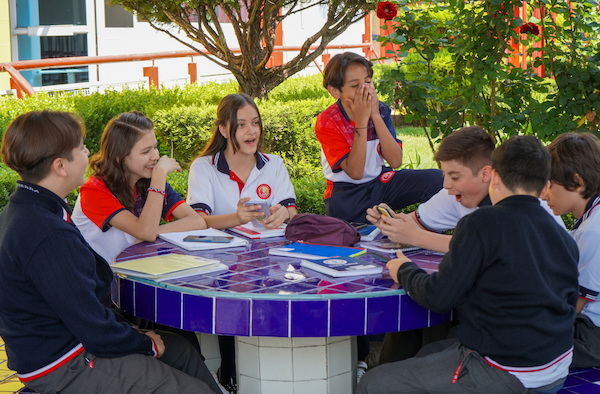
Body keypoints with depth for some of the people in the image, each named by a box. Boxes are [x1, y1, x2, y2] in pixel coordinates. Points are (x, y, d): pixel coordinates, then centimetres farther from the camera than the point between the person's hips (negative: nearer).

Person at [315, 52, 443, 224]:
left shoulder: (380, 110, -4)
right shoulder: (326, 122, -15)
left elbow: (396, 162, -14)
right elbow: (355, 173, -23)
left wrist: (375, 115, -20)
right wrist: (361, 120, -27)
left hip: (380, 181, 3)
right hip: (347, 193, -3)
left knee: (437, 179, -14)